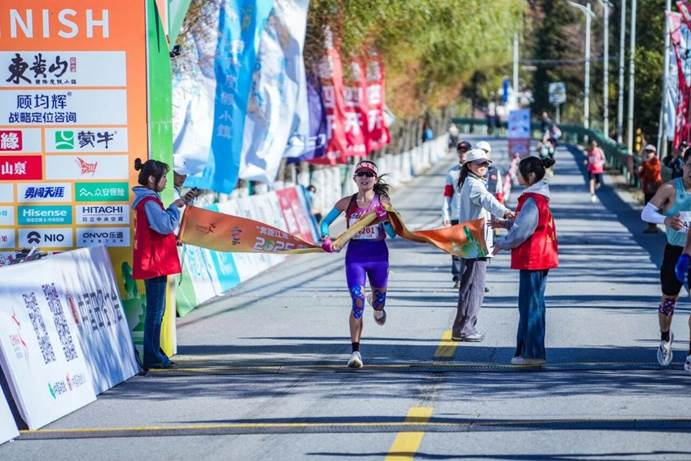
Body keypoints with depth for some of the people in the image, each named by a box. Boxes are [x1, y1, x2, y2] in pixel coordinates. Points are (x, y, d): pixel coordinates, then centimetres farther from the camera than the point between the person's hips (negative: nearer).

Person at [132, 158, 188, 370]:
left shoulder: (148, 200, 17)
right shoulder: (148, 202, -16)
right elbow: (166, 225, -24)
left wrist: (174, 239, 15)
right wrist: (175, 208, -10)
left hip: (155, 263, 11)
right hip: (155, 263, -11)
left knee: (156, 310, 15)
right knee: (155, 310, -7)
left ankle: (154, 354, 20)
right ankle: (152, 357, -5)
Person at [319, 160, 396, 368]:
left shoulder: (383, 202, -2)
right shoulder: (347, 203, 0)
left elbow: (393, 234, -4)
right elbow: (325, 222, 10)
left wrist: (384, 219, -22)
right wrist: (326, 238, -9)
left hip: (378, 255, 1)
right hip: (355, 255, -1)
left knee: (379, 299, 17)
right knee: (357, 302, -14)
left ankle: (377, 307, 59)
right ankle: (355, 351, -10)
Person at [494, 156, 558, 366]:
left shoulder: (532, 201, -18)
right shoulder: (539, 197, 13)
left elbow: (520, 231, -18)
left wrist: (502, 244, -4)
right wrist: (505, 223, 13)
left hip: (532, 260, -10)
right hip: (541, 258, 10)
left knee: (531, 304, -5)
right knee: (531, 304, 14)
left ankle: (533, 353, -2)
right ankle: (526, 350, 20)